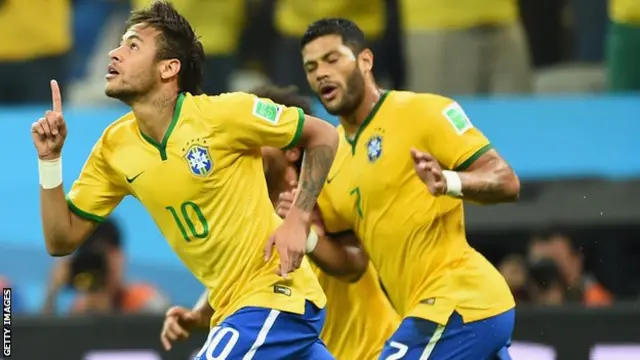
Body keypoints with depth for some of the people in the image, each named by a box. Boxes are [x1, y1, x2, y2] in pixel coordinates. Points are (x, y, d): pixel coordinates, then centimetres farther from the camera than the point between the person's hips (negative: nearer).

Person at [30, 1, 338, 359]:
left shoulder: (223, 114, -17)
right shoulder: (114, 148, 0)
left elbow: (324, 135, -7)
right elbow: (62, 240, 5)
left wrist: (299, 219, -17)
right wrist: (50, 159, -7)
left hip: (277, 293, -7)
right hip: (232, 310, 7)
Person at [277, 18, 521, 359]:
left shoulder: (420, 110, -8)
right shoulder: (330, 157, 15)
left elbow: (506, 182, -12)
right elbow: (348, 262, 19)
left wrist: (449, 182, -31)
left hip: (456, 304, -9)